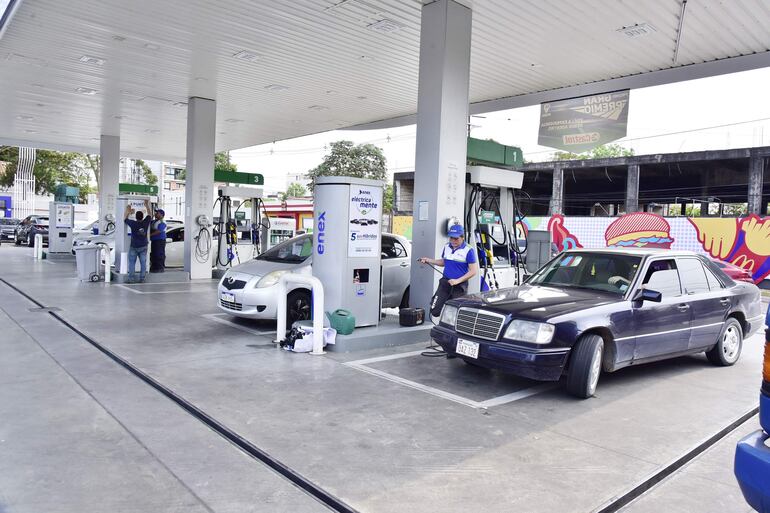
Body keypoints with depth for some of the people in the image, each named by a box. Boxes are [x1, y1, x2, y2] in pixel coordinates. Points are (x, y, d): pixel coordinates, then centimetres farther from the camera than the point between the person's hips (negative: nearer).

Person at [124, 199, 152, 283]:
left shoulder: (133, 223, -11)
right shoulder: (145, 223, -6)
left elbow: (125, 219, 7)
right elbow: (149, 215, 12)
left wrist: (128, 211, 15)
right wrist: (147, 205, 19)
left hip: (134, 247, -2)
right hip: (143, 247, 2)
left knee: (132, 263, 4)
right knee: (143, 263, 6)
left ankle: (131, 279, 0)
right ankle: (142, 278, 6)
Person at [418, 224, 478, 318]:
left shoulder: (468, 250, -11)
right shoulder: (446, 247, 7)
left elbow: (473, 271, -12)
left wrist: (458, 281, -19)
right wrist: (429, 260, 11)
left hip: (459, 286, -5)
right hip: (445, 282, 5)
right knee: (434, 310, -3)